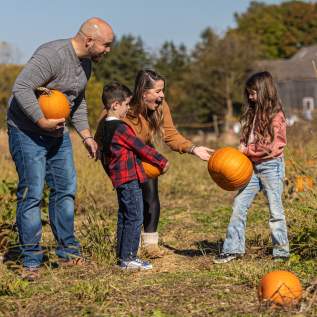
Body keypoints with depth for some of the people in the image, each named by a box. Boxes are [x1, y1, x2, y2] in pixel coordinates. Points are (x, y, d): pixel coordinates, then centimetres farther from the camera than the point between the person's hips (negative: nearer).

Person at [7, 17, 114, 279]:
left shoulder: (86, 63, 8)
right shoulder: (52, 55, -23)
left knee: (66, 189, 9)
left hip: (58, 132, 9)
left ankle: (68, 251, 21)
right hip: (28, 132, -9)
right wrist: (42, 121, -27)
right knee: (32, 193, -7)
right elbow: (21, 88, -28)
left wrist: (86, 135, 14)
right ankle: (31, 260, 1)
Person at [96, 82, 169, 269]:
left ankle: (123, 255, 22)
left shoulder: (104, 126, 12)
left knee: (124, 218, 16)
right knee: (135, 218, -5)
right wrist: (162, 161, -3)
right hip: (130, 178, -10)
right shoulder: (120, 128, -17)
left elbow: (103, 154, 21)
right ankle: (128, 258, -3)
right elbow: (141, 147, -13)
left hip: (119, 178, 10)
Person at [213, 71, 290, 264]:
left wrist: (246, 151, -11)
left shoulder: (276, 116, -10)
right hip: (251, 166, 7)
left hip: (271, 165, -7)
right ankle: (233, 249, 6)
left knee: (275, 209, 0)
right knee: (239, 204, 2)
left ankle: (282, 251, 11)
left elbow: (270, 147, -15)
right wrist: (241, 154, -1)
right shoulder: (253, 114, 12)